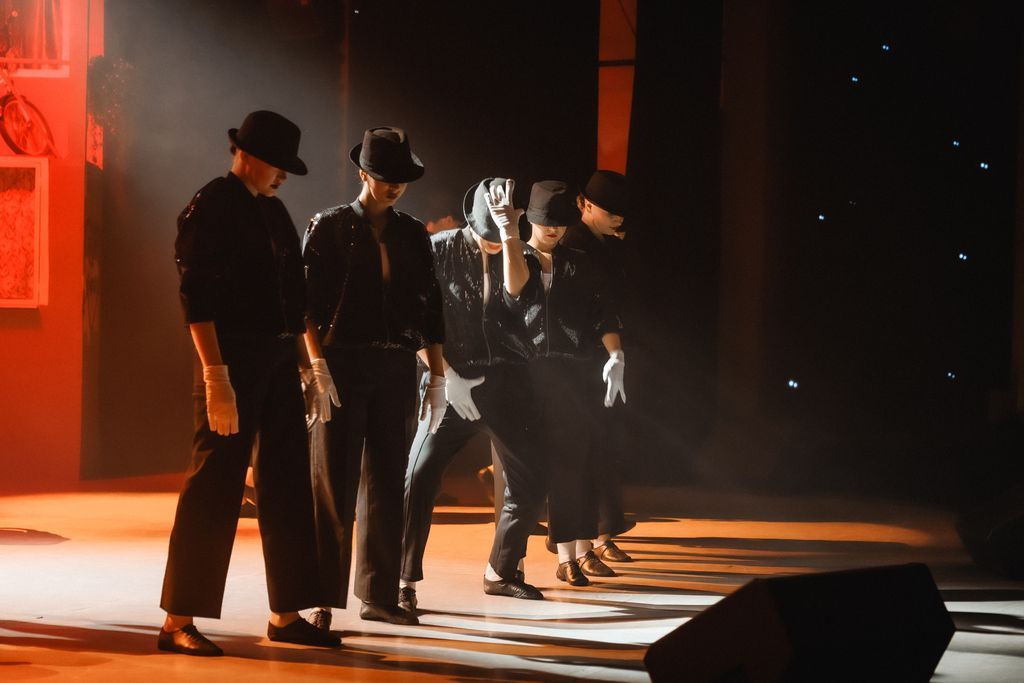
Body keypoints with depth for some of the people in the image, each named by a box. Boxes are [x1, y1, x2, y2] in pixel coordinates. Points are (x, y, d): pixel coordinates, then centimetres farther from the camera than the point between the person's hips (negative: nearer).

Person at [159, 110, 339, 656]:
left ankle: (286, 615, 18)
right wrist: (215, 378, -21)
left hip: (278, 360, 8)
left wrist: (302, 362, 13)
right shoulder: (210, 207, -9)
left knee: (287, 486, 10)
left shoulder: (273, 211, 15)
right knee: (213, 487, -7)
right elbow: (197, 298, -15)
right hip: (233, 359, -8)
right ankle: (179, 621, -1)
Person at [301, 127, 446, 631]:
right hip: (343, 364, -4)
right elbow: (309, 301, -5)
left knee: (387, 486, 7)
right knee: (334, 486, -4)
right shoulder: (329, 227, 2)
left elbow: (429, 310, 13)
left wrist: (437, 379, 9)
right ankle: (324, 600, -2)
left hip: (396, 370, 4)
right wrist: (318, 366, -15)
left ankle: (379, 594, 13)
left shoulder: (413, 235, 12)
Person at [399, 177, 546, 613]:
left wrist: (510, 232, -23)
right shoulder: (442, 249, -4)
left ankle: (500, 572, 25)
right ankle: (405, 580, -10)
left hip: (505, 385, 3)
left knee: (530, 482, 7)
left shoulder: (519, 255, 4)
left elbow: (515, 290, -19)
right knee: (419, 475, -16)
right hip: (455, 382, -3)